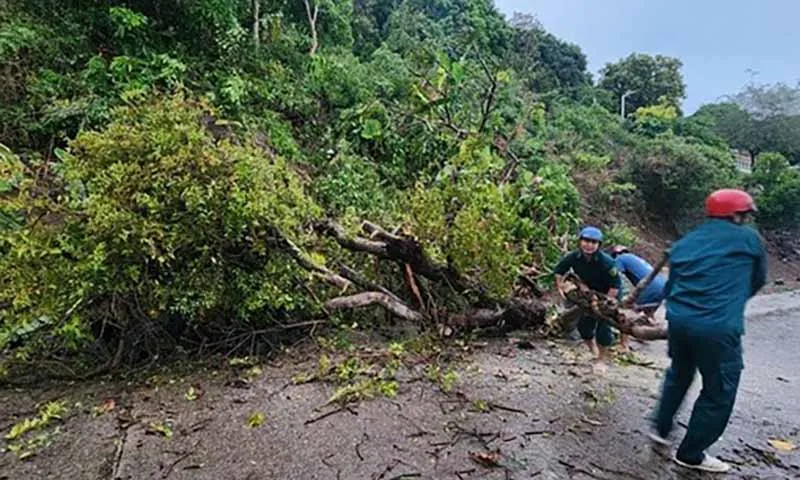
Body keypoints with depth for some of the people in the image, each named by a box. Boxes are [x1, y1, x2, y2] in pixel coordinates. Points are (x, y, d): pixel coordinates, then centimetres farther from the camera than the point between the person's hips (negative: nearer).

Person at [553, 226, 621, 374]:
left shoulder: (606, 262, -33)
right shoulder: (574, 257, -21)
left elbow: (616, 285, -27)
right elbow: (559, 270, -2)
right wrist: (560, 287, -8)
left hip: (606, 296, -4)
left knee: (603, 327, -6)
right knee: (584, 324, 9)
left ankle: (601, 359, 17)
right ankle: (592, 349, 40)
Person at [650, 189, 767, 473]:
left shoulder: (684, 243, 13)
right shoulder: (748, 239, 2)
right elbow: (758, 281, 16)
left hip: (678, 320, 5)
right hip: (718, 328, -5)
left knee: (679, 374, 28)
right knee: (718, 394, 12)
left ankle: (661, 428, 39)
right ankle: (690, 455, 25)